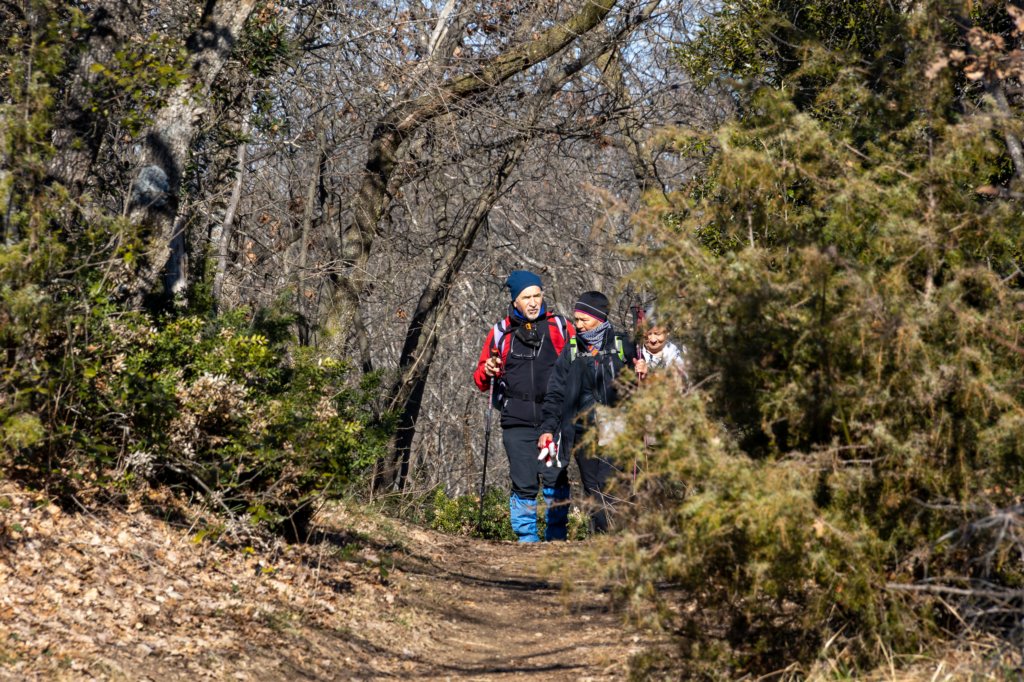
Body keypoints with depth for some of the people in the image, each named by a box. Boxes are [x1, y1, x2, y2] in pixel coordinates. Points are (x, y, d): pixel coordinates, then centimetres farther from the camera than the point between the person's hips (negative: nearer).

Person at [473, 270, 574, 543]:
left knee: (556, 481, -6)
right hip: (517, 422, 1)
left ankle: (556, 539, 5)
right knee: (524, 484, -1)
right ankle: (527, 540, 8)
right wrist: (487, 372, -6)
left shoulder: (559, 326, 9)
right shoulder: (501, 332, 11)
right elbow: (480, 378, 16)